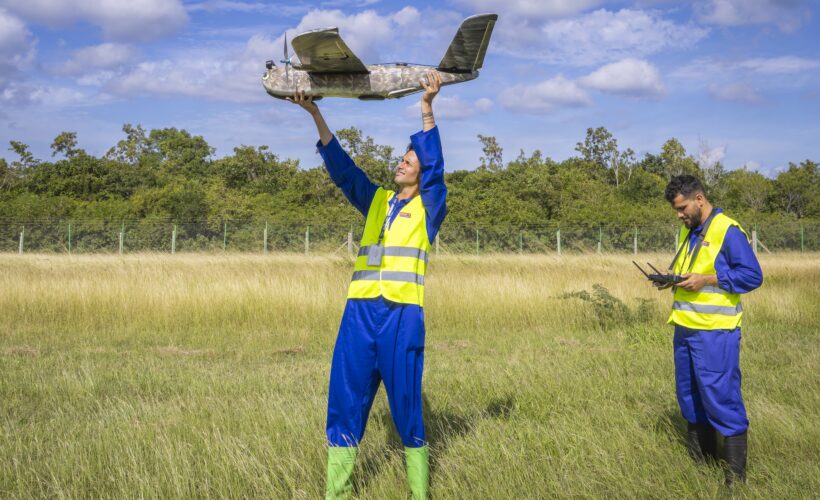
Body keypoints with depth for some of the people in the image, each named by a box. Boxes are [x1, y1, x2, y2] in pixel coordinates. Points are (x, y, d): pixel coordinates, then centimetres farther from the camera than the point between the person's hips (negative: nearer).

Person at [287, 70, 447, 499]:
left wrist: (427, 109, -17)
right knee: (345, 402, 3)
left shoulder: (429, 206, 8)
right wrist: (316, 115, 6)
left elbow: (434, 164, -7)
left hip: (402, 315, -4)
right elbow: (340, 166, 14)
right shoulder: (376, 201, 20)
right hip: (359, 311, 4)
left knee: (406, 406, -1)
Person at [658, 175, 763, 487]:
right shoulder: (688, 232, 15)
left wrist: (706, 280, -20)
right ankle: (699, 458, 28)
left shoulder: (727, 231, -11)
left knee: (720, 397, -6)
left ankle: (736, 473, 3)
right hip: (685, 327, 9)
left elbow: (753, 275, -15)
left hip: (714, 331, -9)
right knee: (689, 394, 15)